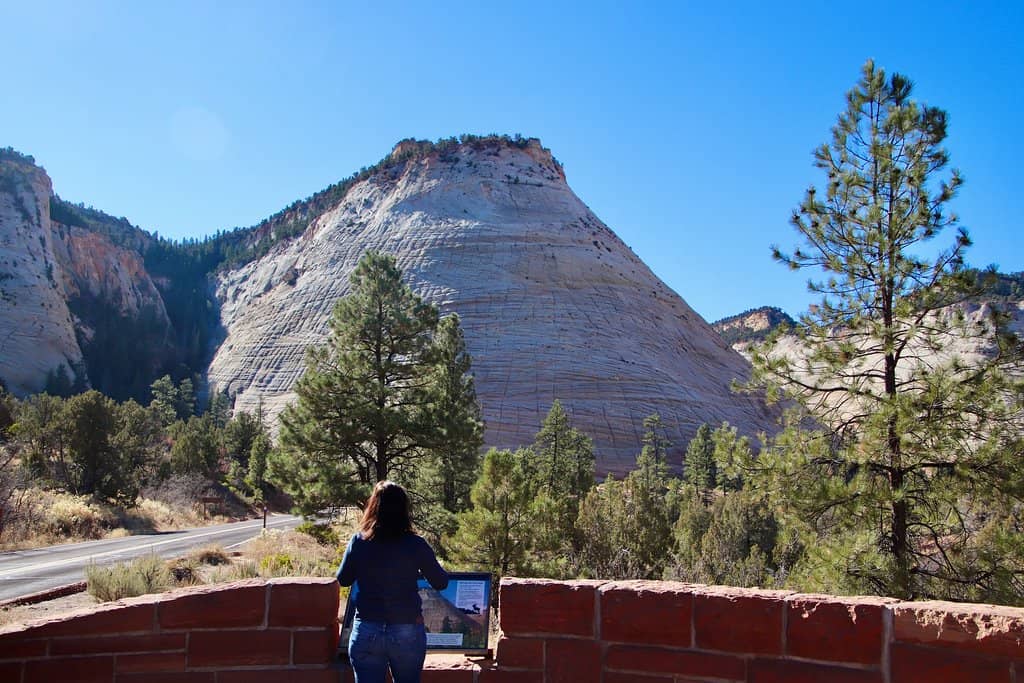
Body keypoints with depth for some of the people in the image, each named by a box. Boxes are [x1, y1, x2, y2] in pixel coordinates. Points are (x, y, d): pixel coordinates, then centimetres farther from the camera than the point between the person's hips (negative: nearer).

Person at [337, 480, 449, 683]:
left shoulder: (358, 542, -7)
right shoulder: (416, 545, -11)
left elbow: (343, 579, 8)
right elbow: (441, 583, -1)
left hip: (366, 632, 1)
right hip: (408, 633, 0)